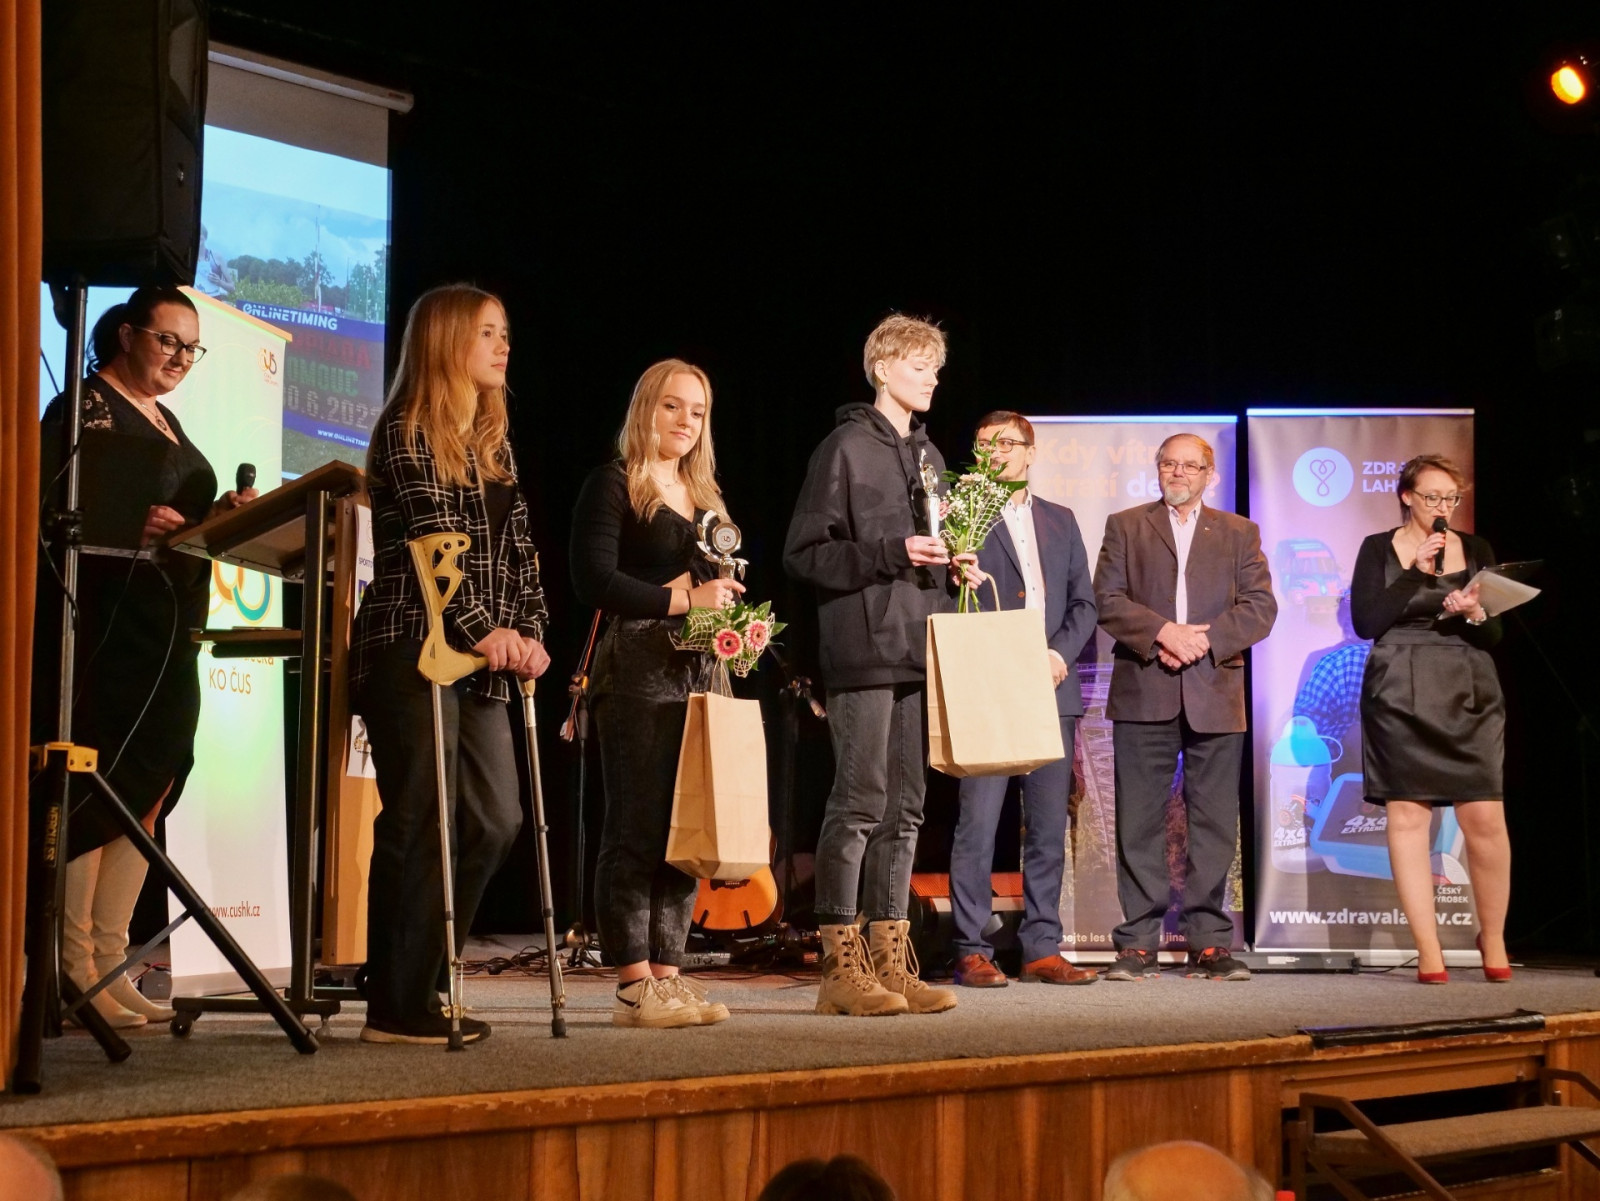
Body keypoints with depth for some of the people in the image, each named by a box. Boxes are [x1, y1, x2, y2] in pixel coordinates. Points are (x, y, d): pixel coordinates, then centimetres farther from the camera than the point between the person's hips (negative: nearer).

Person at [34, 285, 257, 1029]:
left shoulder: (167, 422, 21)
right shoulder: (85, 407, -4)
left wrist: (221, 515, 5)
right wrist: (133, 526, -29)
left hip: (167, 639, 9)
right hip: (103, 633, -9)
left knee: (145, 800, 4)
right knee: (94, 800, -10)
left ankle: (109, 968, 6)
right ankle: (74, 975, -8)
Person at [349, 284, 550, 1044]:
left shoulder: (493, 441, 19)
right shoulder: (407, 432, -5)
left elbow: (516, 547, 14)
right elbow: (432, 540, -15)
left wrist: (528, 631, 1)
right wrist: (482, 629, -21)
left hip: (479, 664, 8)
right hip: (413, 651, -8)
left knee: (494, 821, 5)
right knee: (418, 826, -6)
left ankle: (421, 978, 17)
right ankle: (398, 1008, 1)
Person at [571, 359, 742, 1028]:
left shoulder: (704, 497, 22)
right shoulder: (614, 485, 0)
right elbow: (594, 580, -12)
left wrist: (729, 607, 7)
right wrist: (683, 601, -14)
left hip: (697, 671, 8)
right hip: (636, 667, -7)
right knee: (636, 829, -8)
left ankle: (667, 974, 9)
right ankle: (634, 986, -7)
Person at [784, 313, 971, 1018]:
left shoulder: (927, 456, 19)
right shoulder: (847, 449, -4)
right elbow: (804, 553, -9)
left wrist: (952, 566, 7)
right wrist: (890, 554, -17)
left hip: (917, 649, 8)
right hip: (863, 650, -8)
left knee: (905, 809, 8)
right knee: (859, 802, -8)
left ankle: (890, 962, 12)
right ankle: (841, 966, -4)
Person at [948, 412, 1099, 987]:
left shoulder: (1061, 521, 18)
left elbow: (1084, 601, 14)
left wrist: (1062, 653, -1)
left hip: (1051, 691, 5)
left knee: (1049, 826, 6)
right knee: (978, 822, -8)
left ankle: (1042, 949, 10)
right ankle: (972, 952, -4)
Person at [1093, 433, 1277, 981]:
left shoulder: (1239, 533, 15)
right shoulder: (1125, 526, 13)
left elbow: (1260, 606, 4)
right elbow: (1108, 599, 1)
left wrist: (1206, 638, -11)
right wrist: (1161, 631, -14)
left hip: (1215, 695, 1)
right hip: (1144, 693, -1)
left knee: (1214, 823, 0)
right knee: (1140, 823, -2)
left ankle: (1208, 943, 4)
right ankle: (1138, 944, 1)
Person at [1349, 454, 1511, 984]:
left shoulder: (1475, 550, 12)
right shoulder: (1379, 550, 7)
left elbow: (1496, 633, 10)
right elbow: (1366, 622, -5)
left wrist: (1475, 614, -12)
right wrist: (1415, 572, -8)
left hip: (1469, 695, 1)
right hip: (1400, 696, -1)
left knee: (1486, 818, -7)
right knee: (1407, 816, -6)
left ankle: (1493, 939, 10)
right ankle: (1428, 950, -4)